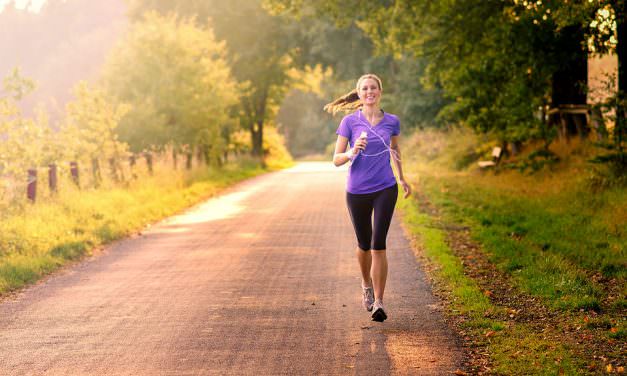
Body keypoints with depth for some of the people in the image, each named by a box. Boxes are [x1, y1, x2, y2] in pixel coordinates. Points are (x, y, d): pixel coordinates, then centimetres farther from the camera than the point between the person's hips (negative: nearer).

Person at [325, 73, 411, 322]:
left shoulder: (391, 122, 2)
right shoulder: (350, 122, -3)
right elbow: (336, 159, -4)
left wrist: (402, 178, 29)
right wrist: (352, 153, -25)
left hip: (385, 189, 0)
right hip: (357, 191, 0)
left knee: (378, 244, -13)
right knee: (364, 244, 13)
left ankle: (378, 303, -12)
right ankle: (367, 286, 42)